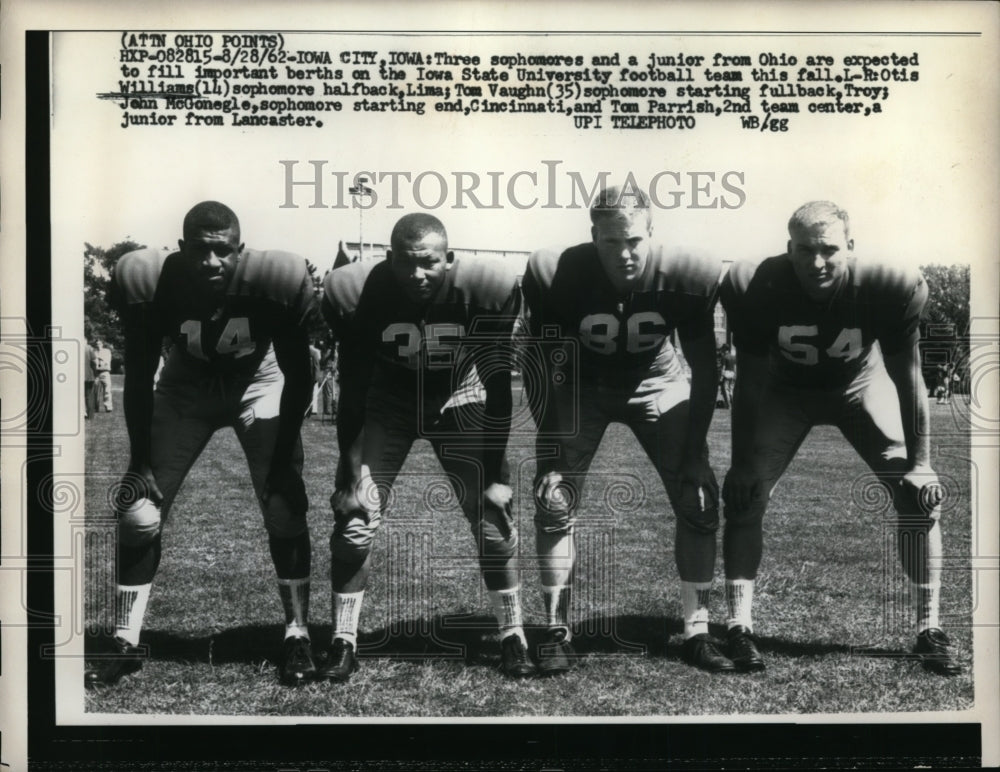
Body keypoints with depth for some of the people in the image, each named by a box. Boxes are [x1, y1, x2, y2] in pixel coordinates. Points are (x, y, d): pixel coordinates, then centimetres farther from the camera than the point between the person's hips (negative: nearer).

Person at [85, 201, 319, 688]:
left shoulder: (276, 282, -32)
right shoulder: (149, 282, -29)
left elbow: (298, 376, -19)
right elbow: (138, 377, -15)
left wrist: (282, 458, -19)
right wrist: (141, 460, -14)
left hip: (258, 384, -1)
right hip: (186, 387, 1)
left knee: (285, 508, -13)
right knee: (138, 511, -5)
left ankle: (296, 637, 2)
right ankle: (124, 644, 10)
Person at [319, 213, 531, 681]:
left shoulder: (485, 290, -28)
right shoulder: (357, 293, -27)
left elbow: (498, 388, -18)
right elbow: (352, 393, -17)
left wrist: (495, 475, -17)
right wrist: (350, 477, -17)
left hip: (458, 399, 0)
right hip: (387, 400, 0)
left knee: (493, 517, -5)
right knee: (353, 516, -9)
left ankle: (513, 638, 12)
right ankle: (343, 643, 8)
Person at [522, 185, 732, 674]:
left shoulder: (686, 279, -26)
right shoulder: (556, 276, -28)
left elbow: (704, 369, -13)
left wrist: (694, 451, -15)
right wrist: (552, 449, -21)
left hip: (658, 385, 1)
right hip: (583, 386, 0)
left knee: (699, 501, -8)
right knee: (554, 501, -12)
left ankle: (697, 632, 7)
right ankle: (556, 631, 4)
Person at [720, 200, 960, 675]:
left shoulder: (889, 288, -30)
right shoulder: (755, 289, -30)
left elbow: (908, 377, -17)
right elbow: (749, 379, -18)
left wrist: (918, 462, -13)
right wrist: (741, 462, -16)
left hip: (861, 385, 1)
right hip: (786, 390, 0)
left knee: (920, 495, -8)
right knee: (744, 495, -14)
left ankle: (929, 629, 9)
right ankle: (739, 627, -1)